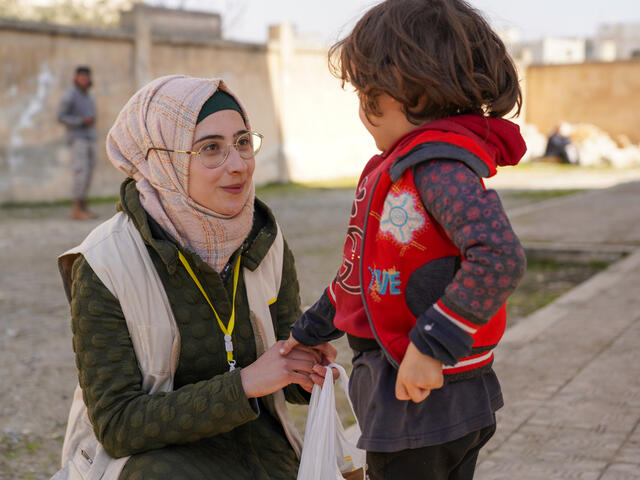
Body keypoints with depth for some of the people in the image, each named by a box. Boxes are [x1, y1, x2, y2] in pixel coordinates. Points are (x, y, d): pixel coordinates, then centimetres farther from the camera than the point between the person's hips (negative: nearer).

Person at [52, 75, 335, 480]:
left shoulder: (266, 244, -5)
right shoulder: (103, 268, -19)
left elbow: (286, 384, 5)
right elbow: (117, 424, -19)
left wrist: (307, 370, -21)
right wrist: (244, 384, -28)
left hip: (255, 442, 4)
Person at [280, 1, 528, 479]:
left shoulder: (441, 165, -20)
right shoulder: (395, 168, 11)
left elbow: (500, 256, -33)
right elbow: (363, 270, 20)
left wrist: (432, 345, -28)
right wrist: (311, 331, 24)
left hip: (424, 401, -9)